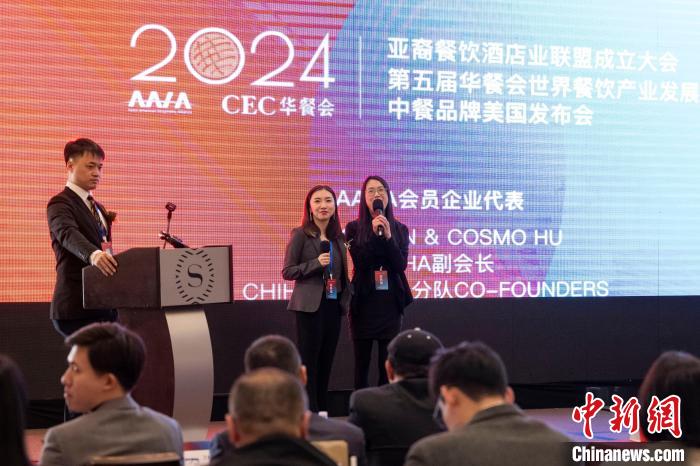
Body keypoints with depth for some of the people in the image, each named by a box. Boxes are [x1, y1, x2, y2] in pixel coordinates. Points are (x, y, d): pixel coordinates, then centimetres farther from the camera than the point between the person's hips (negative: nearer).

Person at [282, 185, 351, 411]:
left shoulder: (338, 237, 12)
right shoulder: (301, 235, -4)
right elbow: (287, 271, -7)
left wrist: (347, 298, 10)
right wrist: (316, 263, -18)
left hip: (333, 305, 6)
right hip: (310, 306, -6)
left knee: (326, 363, 9)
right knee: (309, 363, -4)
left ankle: (322, 413, 15)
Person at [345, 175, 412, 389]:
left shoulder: (400, 229, 6)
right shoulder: (354, 228, 0)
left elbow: (401, 265, -5)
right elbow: (359, 263, -10)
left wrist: (388, 236, -15)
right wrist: (375, 234, -17)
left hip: (390, 302, 1)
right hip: (363, 302, -1)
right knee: (362, 364, 4)